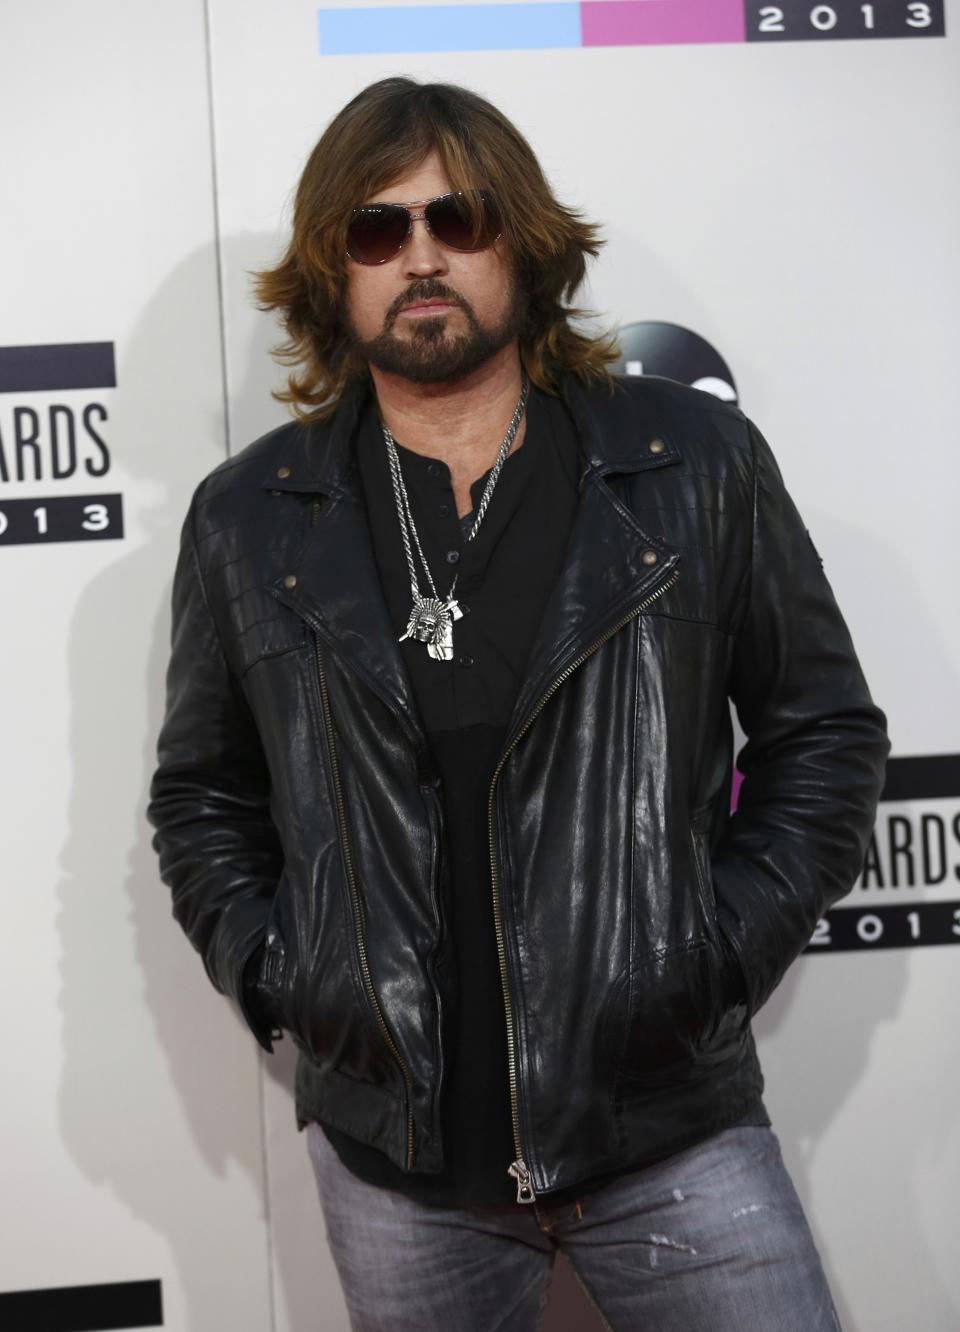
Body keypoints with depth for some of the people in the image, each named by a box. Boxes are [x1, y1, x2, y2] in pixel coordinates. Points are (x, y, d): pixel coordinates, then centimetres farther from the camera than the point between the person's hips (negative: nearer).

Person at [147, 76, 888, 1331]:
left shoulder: (699, 463, -1)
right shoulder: (245, 520, 3)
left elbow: (827, 730, 4)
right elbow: (201, 794, 12)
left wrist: (730, 949, -4)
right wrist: (273, 974, 0)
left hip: (672, 1131, -1)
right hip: (389, 1149, 2)